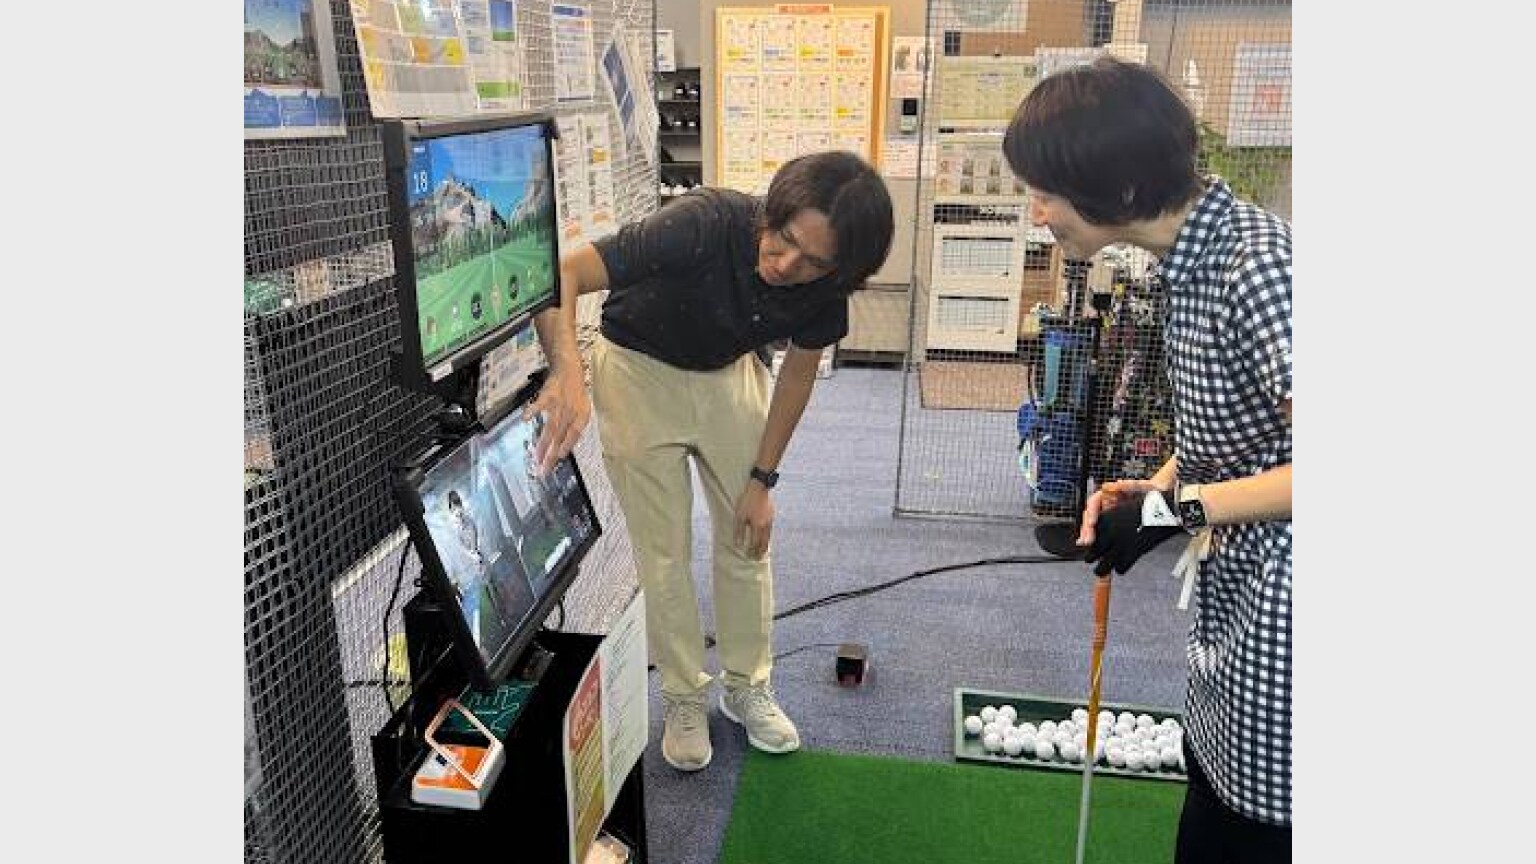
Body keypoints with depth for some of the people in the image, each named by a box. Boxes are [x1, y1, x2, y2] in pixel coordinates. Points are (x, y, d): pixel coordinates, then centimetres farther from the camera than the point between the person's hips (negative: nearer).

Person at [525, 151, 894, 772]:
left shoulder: (824, 287, -23)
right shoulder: (705, 225, -38)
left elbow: (799, 368, -5)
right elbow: (561, 273, -41)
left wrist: (762, 478, -4)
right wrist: (567, 371, -60)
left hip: (729, 372, 4)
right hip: (640, 370, -3)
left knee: (748, 539, 8)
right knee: (664, 551, 0)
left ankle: (746, 686, 27)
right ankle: (684, 699, 19)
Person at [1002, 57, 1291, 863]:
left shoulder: (1257, 264, -25)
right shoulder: (1190, 250, 3)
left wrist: (1178, 509, -21)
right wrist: (1158, 486, 0)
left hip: (1277, 595, -9)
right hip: (1235, 584, 9)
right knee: (1212, 792, 24)